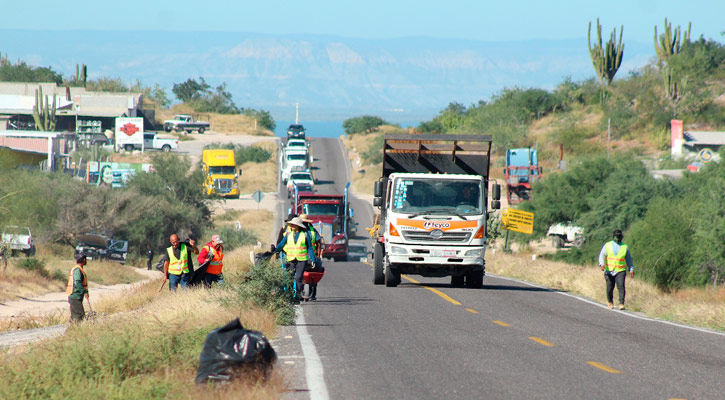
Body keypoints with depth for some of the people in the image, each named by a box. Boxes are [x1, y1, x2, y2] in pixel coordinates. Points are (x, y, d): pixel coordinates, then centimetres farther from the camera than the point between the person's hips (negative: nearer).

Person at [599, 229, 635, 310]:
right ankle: (610, 302, 27)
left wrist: (631, 269, 7)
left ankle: (621, 304, -21)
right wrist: (602, 264, -17)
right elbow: (602, 255, 2)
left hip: (620, 271, -1)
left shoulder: (625, 247, 10)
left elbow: (628, 259, 15)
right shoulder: (607, 245, 8)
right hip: (609, 271, 1)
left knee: (621, 286, -17)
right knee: (609, 288, 4)